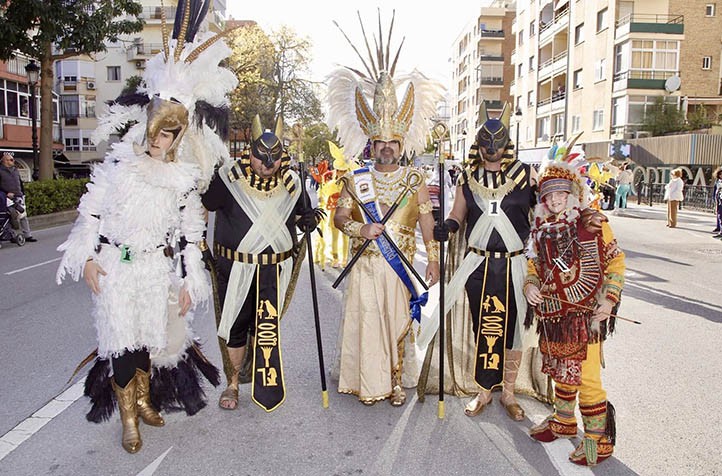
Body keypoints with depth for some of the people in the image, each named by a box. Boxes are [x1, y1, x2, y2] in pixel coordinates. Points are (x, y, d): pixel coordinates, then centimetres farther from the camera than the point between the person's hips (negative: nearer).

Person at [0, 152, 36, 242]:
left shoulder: (16, 170, 16)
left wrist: (23, 193, 16)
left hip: (19, 197, 5)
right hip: (9, 199, -5)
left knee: (23, 216, 5)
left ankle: (27, 235, 8)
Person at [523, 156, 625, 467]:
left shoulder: (593, 225, -7)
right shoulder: (540, 230, 6)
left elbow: (615, 261, -2)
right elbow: (534, 265, 16)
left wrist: (609, 299, -11)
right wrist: (530, 285, -5)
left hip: (586, 315, -5)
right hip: (552, 316, 5)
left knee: (586, 378, -4)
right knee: (561, 371, 20)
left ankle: (598, 440, 13)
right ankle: (563, 422, 40)